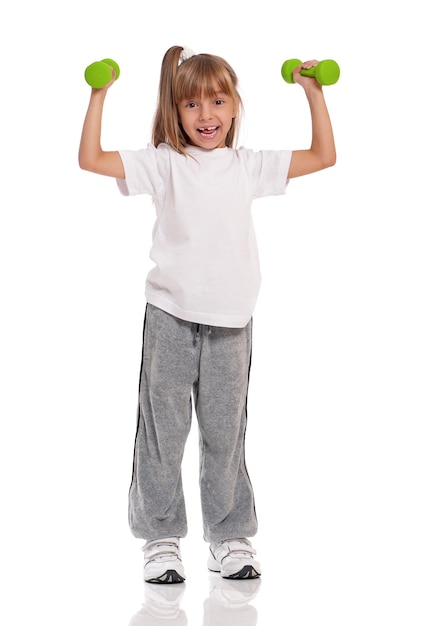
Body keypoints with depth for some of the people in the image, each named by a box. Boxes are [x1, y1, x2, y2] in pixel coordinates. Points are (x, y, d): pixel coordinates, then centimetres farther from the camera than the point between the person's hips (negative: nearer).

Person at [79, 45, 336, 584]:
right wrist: (99, 95, -6)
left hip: (230, 318, 2)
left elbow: (323, 156, 11)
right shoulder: (163, 163, 2)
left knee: (225, 433, 9)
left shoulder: (249, 166, 9)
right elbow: (91, 159, -4)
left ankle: (230, 538, 20)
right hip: (171, 315, -2)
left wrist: (314, 93, 8)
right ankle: (162, 538, 14)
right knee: (163, 429, 3)